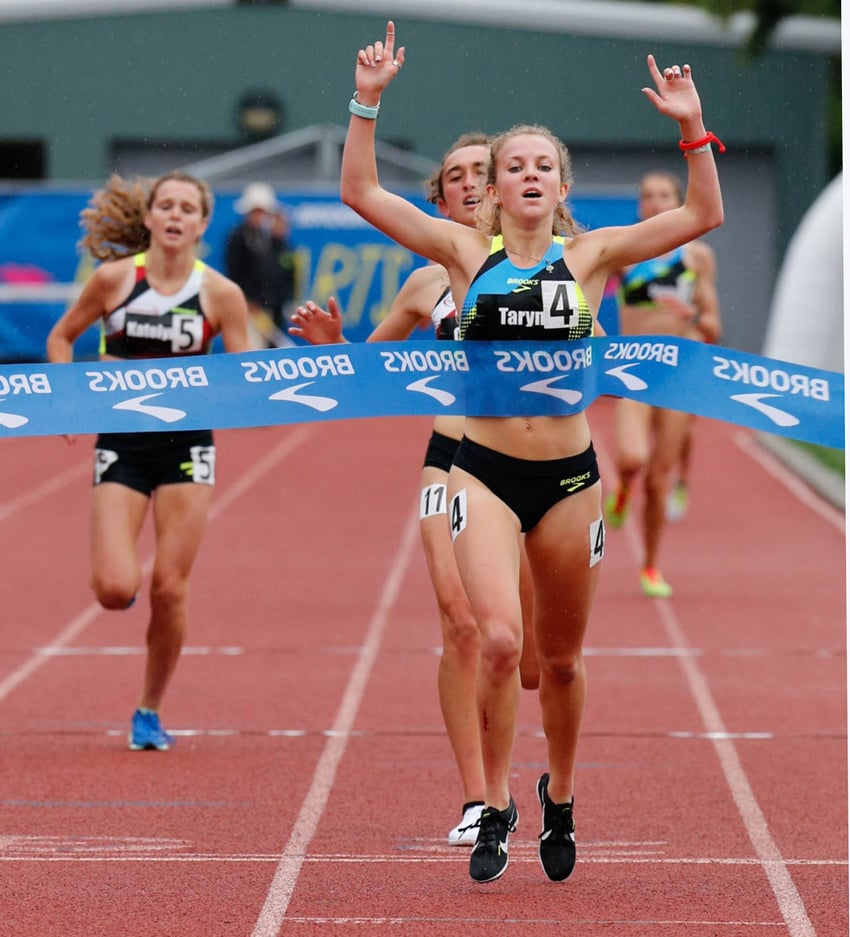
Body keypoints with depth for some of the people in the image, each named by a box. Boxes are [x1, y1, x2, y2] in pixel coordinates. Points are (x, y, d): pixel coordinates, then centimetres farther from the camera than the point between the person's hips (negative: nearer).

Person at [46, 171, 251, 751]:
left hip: (186, 445, 0)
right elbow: (61, 338, 11)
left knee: (169, 589, -1)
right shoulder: (114, 277, -2)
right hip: (122, 442, 0)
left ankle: (151, 711, 18)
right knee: (115, 589, -13)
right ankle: (123, 577, 27)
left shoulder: (219, 294, -3)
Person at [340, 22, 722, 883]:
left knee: (561, 658, 12)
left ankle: (559, 797, 35)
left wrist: (692, 127, -12)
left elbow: (704, 215, -2)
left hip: (568, 475, 1)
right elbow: (360, 192, -3)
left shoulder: (590, 256, 3)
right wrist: (367, 102, -11)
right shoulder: (468, 252, 2)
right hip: (485, 472, -1)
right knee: (498, 639, -19)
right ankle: (495, 806, -3)